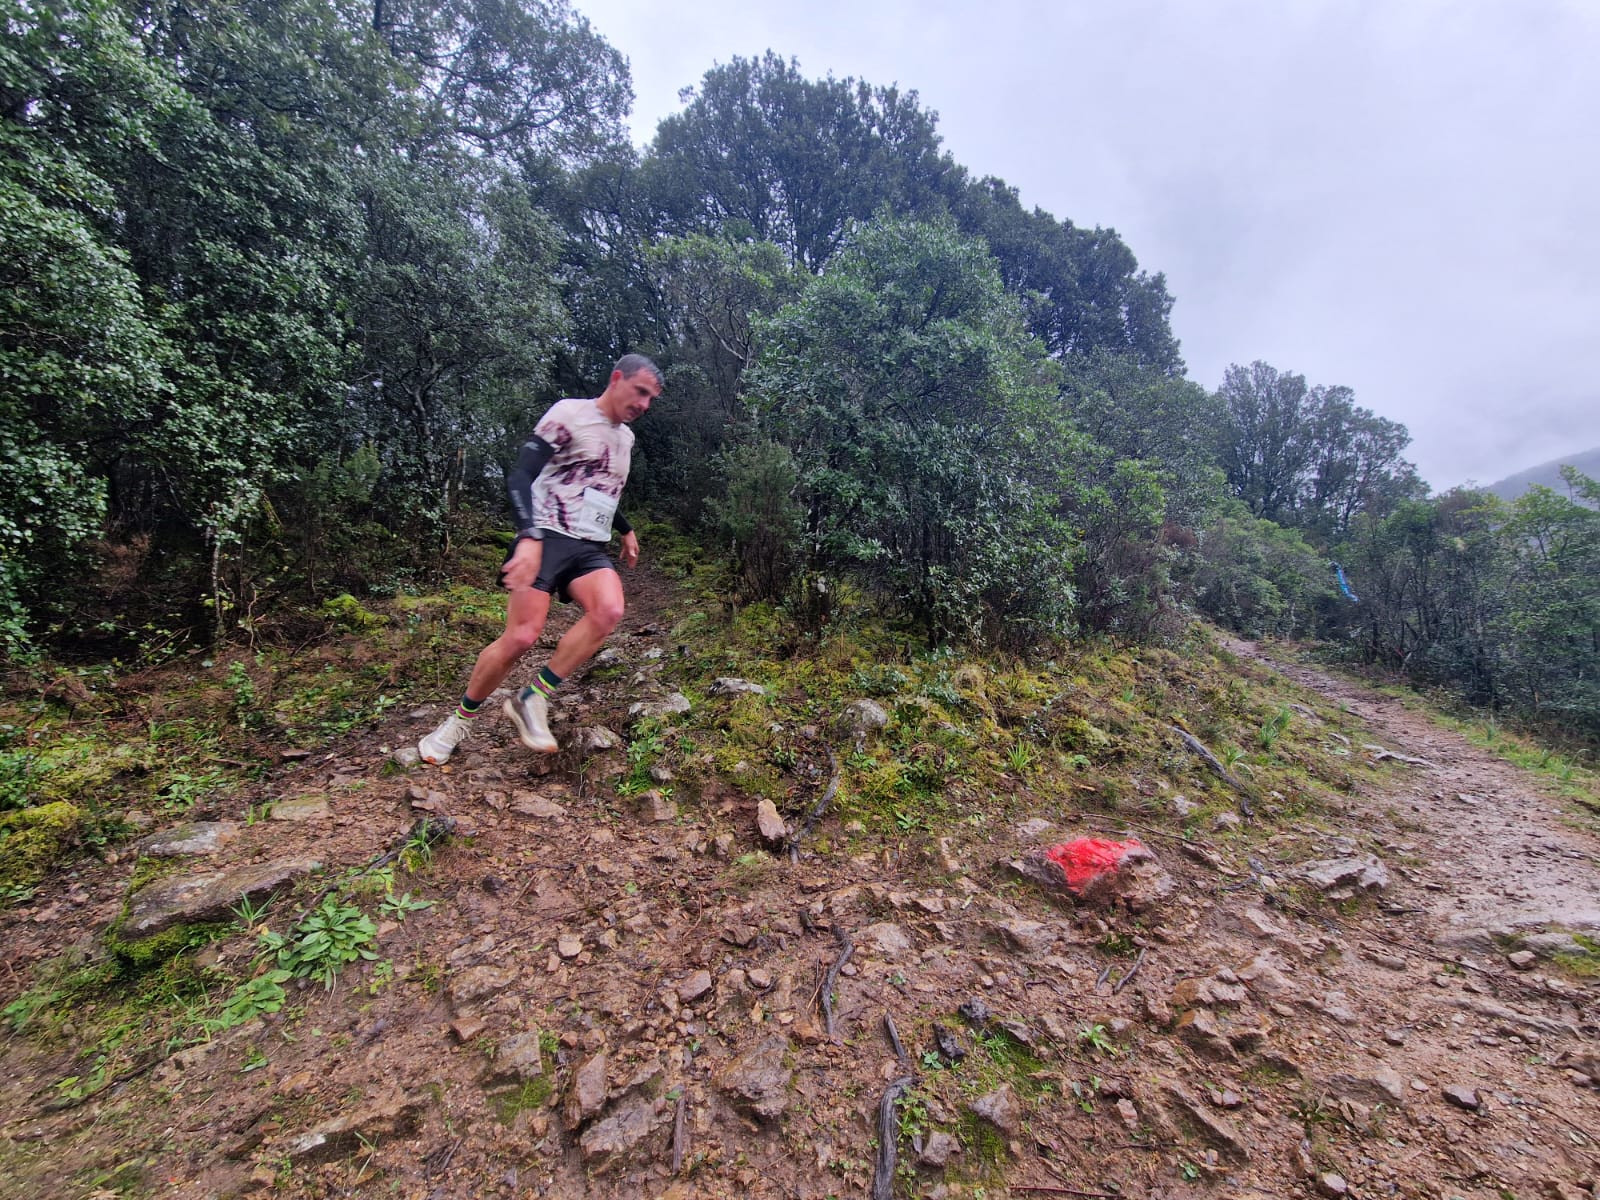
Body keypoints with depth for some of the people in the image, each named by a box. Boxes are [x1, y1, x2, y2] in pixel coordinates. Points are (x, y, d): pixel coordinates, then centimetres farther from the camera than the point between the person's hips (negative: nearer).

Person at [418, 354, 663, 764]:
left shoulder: (626, 437, 19)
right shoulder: (570, 413, -5)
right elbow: (519, 476, -14)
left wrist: (626, 530, 34)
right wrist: (529, 537, -28)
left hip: (591, 548, 6)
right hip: (547, 538, -6)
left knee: (609, 611, -25)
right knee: (522, 636, -14)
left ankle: (531, 700, -12)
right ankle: (461, 718, 12)